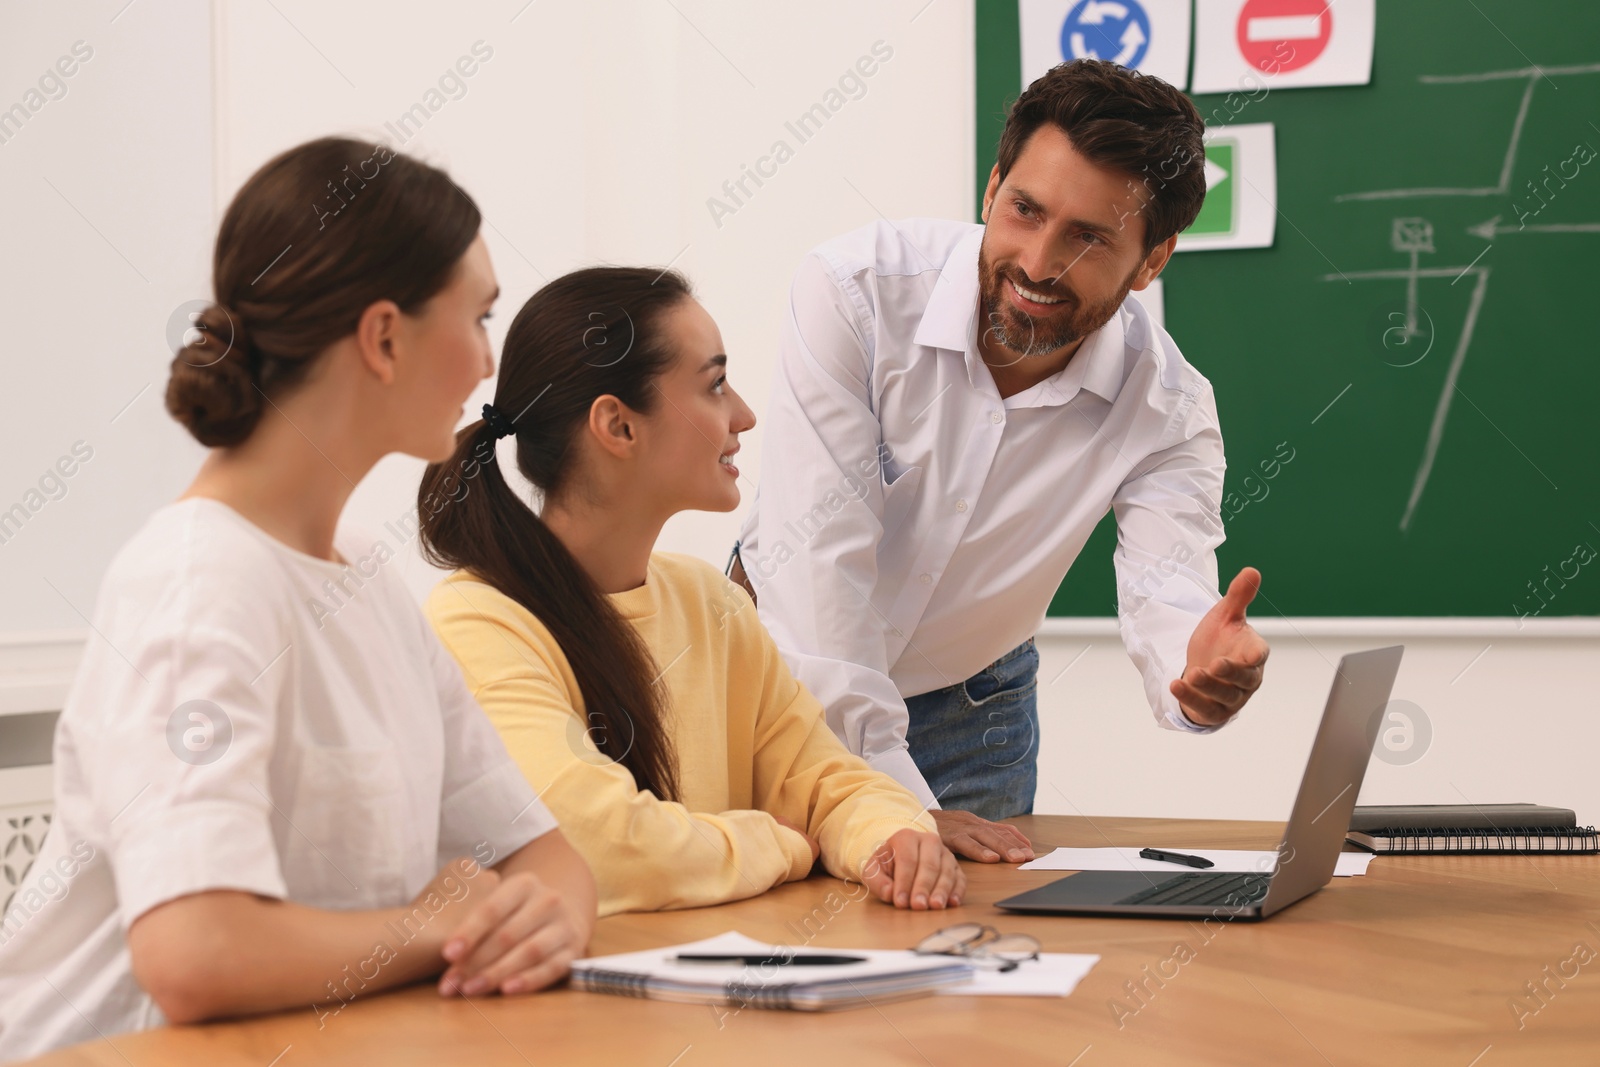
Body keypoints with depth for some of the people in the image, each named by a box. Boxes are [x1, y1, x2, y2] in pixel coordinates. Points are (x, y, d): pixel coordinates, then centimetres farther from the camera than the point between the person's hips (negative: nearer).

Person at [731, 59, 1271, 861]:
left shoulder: (1169, 410, -17)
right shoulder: (856, 291, -25)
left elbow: (1167, 600, -27)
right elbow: (818, 554, -29)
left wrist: (1202, 672, -53)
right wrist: (893, 801, -34)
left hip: (972, 719, 2)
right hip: (779, 679, -2)